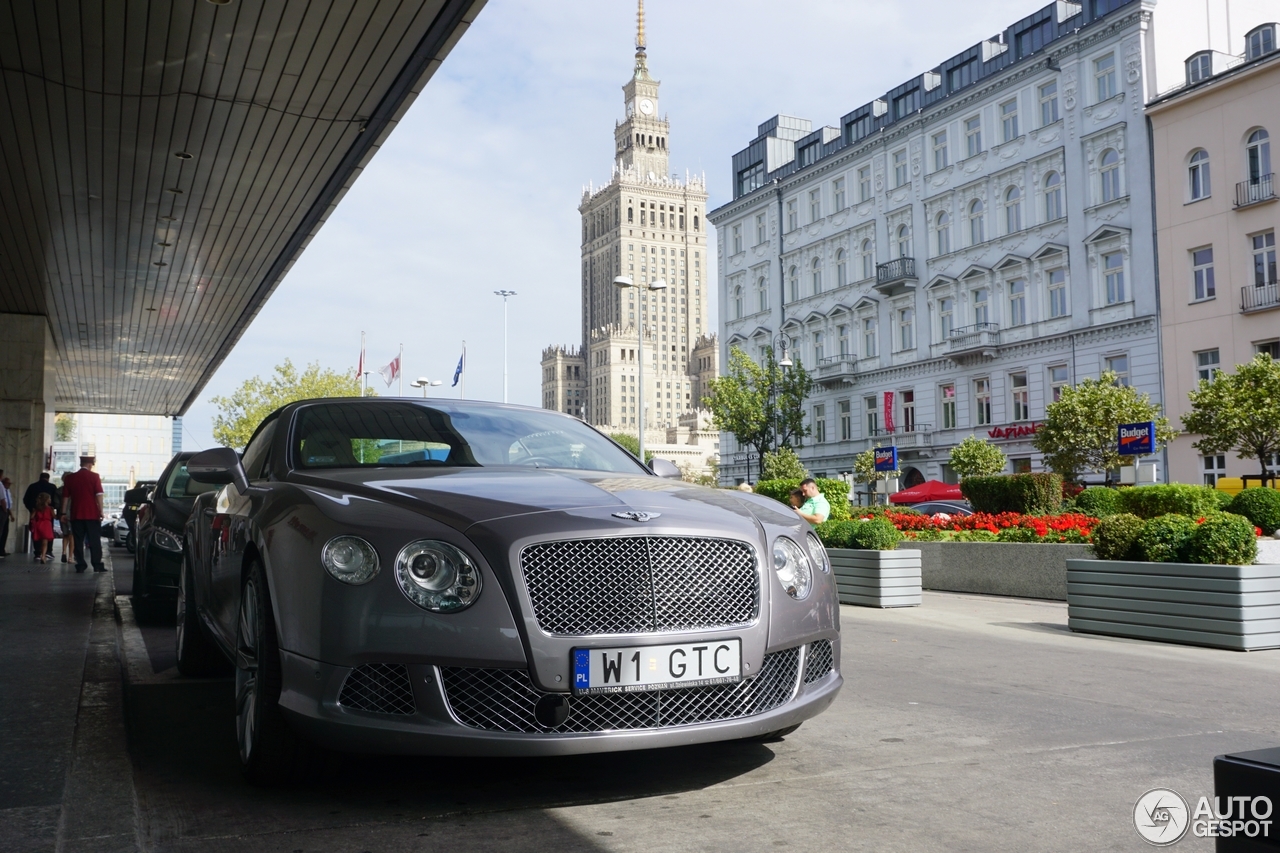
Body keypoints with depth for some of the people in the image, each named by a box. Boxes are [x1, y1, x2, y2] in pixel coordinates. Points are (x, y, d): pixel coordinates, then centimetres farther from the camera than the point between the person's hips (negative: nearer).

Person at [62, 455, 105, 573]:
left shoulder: (70, 477, 7)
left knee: (78, 540, 6)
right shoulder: (94, 477, -3)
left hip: (76, 514, 3)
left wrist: (64, 513, 11)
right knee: (94, 540, 1)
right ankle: (97, 565, -2)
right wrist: (101, 512, -7)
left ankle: (80, 565, 2)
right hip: (92, 514, -3)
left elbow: (65, 496, 8)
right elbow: (99, 495, -9)